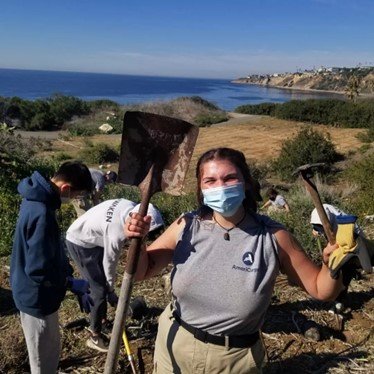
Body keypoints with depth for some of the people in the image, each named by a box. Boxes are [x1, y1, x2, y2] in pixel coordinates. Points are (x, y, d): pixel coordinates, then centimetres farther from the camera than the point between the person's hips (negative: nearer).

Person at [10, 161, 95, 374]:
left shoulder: (38, 198, -1)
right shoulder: (42, 214, -33)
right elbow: (39, 270, -30)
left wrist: (70, 278, 7)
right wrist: (73, 284, -15)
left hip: (36, 294, 9)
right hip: (37, 298, -9)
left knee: (50, 349, 29)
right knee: (44, 357, 13)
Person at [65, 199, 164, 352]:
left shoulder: (131, 206, -17)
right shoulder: (117, 234, -36)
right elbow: (109, 263, -20)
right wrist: (111, 292, -4)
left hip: (91, 236, 9)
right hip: (80, 243, -8)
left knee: (104, 282, 17)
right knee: (100, 289, -5)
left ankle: (101, 319, 36)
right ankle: (95, 336, 11)